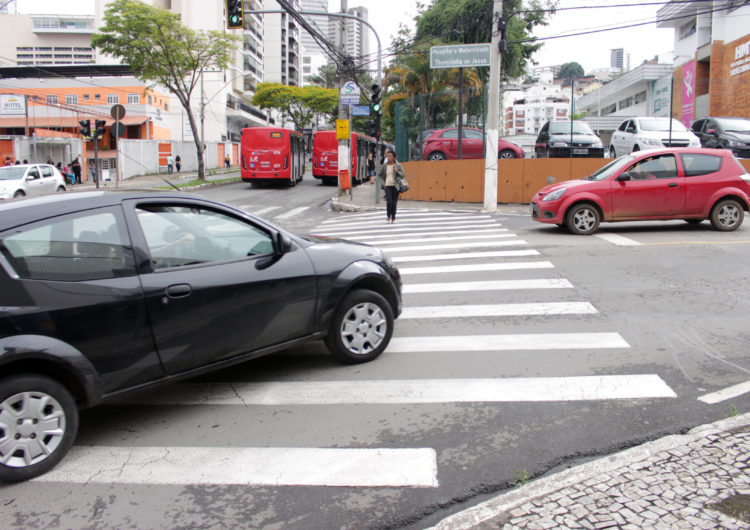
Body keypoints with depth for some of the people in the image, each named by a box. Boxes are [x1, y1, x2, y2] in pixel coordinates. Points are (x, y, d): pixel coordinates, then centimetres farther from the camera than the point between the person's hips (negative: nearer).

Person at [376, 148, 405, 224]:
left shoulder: (398, 166, 0)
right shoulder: (384, 165, 4)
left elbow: (402, 176, -3)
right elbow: (379, 175, 15)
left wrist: (397, 171, -21)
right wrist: (383, 181, 3)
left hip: (395, 186, 0)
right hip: (388, 186, 0)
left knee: (394, 203, 2)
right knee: (389, 201, -15)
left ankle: (393, 218, 14)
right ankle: (388, 216, 4)